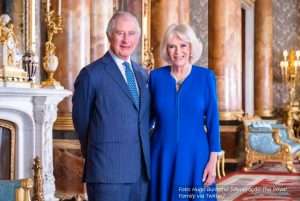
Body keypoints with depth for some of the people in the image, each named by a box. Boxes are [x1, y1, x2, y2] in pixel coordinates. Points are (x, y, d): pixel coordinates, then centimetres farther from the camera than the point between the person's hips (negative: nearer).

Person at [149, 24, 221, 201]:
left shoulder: (206, 76, -1)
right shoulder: (156, 76, 2)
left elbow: (212, 120, -1)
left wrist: (213, 160, -6)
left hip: (195, 156, -1)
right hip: (162, 157, 1)